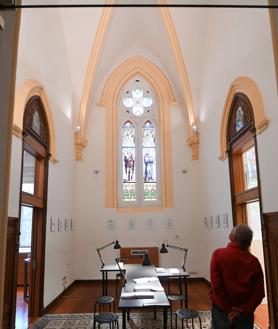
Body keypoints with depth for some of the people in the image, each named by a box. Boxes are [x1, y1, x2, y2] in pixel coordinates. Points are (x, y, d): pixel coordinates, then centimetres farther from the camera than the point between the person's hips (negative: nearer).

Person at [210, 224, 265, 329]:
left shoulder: (218, 254, -11)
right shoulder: (254, 261, -3)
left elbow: (216, 285, -16)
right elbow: (259, 293, -6)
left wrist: (228, 309, -9)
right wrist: (242, 310, -8)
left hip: (221, 310, -2)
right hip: (245, 313, 2)